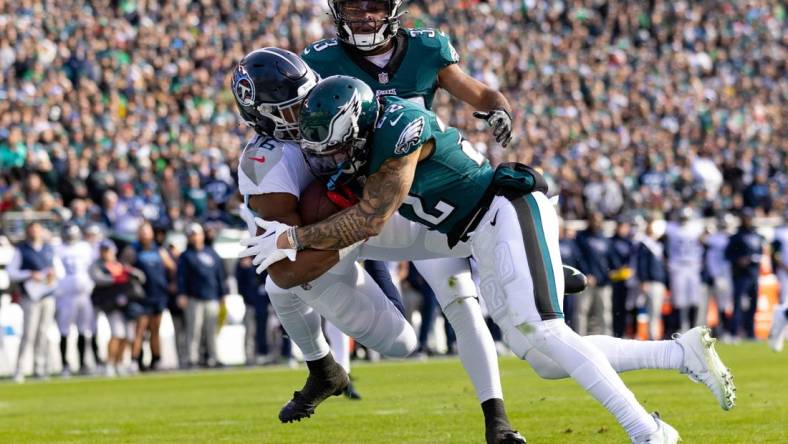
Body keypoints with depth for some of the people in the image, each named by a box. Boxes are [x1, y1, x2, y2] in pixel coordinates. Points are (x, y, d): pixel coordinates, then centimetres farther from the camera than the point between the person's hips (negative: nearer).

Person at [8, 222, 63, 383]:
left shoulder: (49, 249, 15)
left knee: (43, 333, 4)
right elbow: (11, 273, -2)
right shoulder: (21, 250, 3)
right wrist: (29, 275, -15)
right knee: (29, 334, -12)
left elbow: (61, 270, 20)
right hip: (31, 297, -4)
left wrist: (54, 273, -2)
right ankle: (19, 371, -12)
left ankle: (40, 369, 10)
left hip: (48, 296, 4)